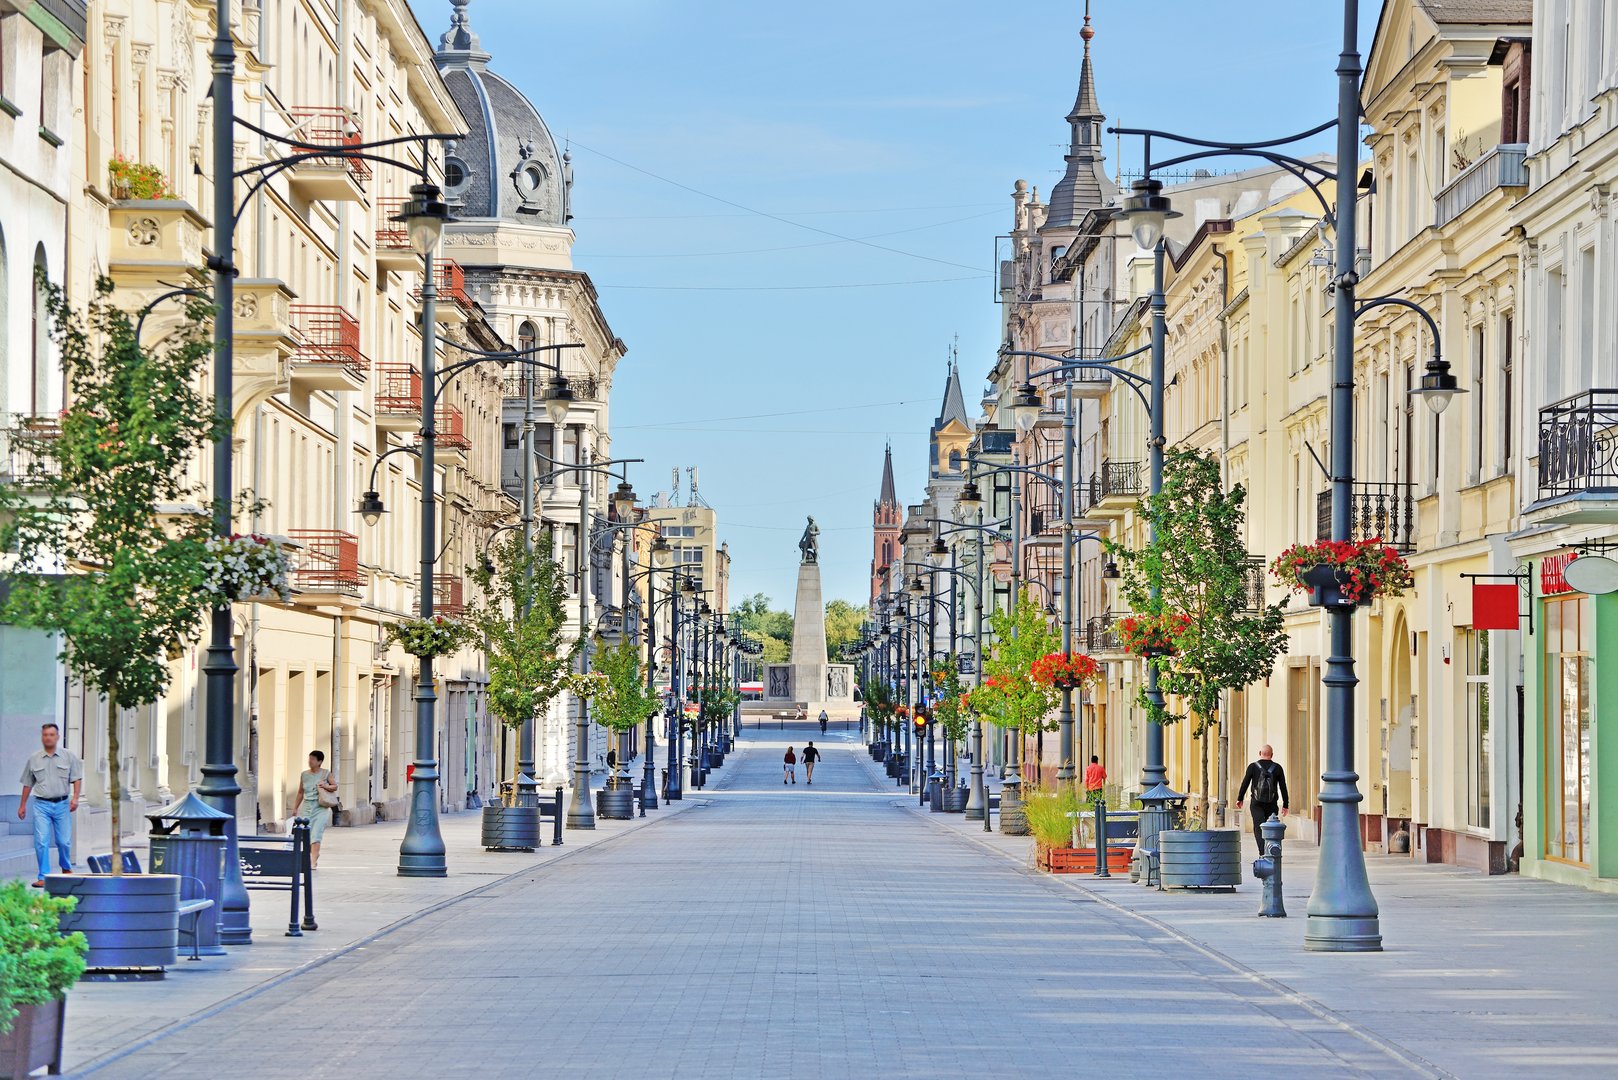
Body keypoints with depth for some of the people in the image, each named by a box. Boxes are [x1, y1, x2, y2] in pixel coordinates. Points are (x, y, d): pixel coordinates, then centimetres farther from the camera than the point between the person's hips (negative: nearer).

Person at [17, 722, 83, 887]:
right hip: (41, 805, 0)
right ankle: (43, 877, -2)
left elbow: (77, 779, 2)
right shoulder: (33, 759, 6)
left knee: (64, 841, 4)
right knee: (41, 842, -7)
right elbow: (28, 783, 13)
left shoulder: (69, 756, 3)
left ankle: (66, 868, 31)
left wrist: (75, 798, -12)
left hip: (62, 804, 0)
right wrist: (22, 805, 14)